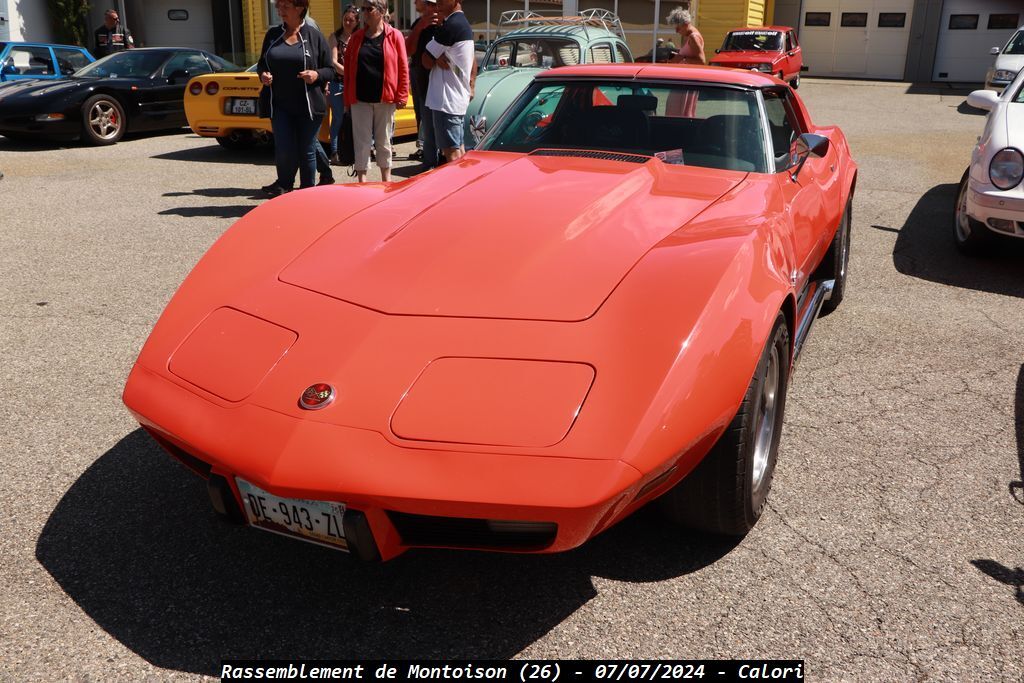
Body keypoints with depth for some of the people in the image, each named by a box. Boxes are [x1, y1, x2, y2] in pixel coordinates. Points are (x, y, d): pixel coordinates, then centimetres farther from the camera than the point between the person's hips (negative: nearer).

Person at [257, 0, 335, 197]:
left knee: (307, 151, 5)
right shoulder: (273, 34, 10)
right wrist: (263, 75, -3)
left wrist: (317, 75, -18)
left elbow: (330, 70, 3)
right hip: (280, 105, 2)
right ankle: (284, 184, 20)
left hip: (308, 105, -2)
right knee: (284, 150, -4)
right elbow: (261, 63, 19)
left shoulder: (314, 36, 0)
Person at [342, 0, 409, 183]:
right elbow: (348, 69, 7)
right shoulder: (357, 37, 7)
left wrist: (402, 96, -9)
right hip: (360, 99, 2)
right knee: (361, 141, 2)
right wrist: (347, 99, 2)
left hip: (385, 99, -2)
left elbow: (403, 68, -3)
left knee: (383, 141, 10)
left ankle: (386, 179, 22)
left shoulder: (394, 36, -1)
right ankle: (361, 181, 9)